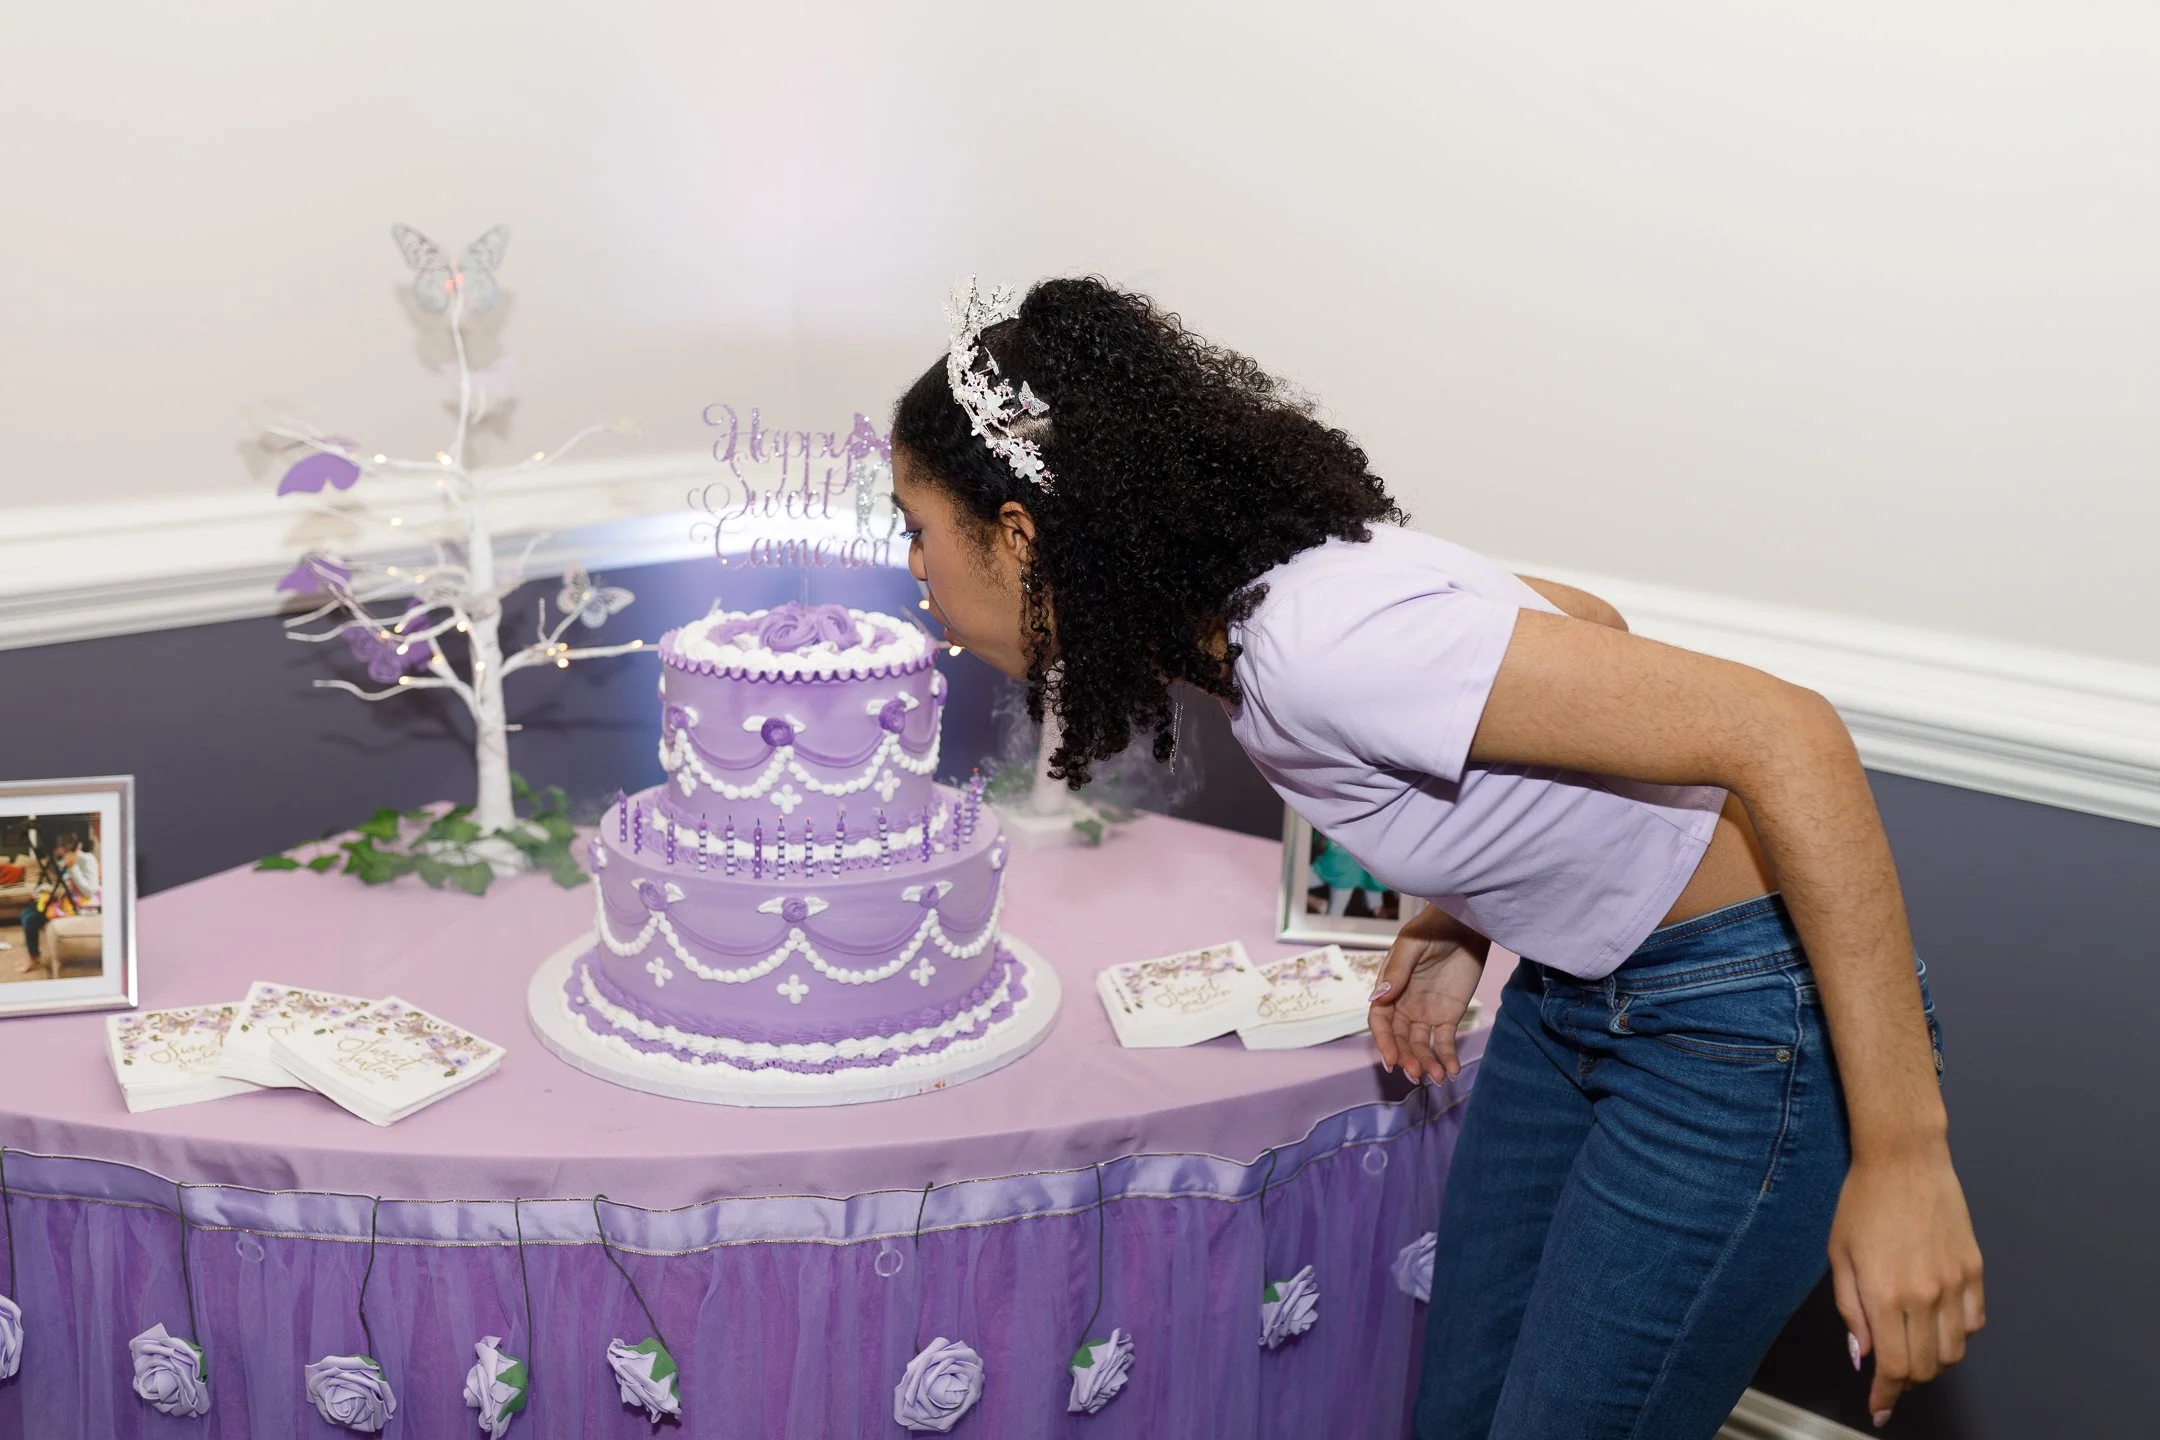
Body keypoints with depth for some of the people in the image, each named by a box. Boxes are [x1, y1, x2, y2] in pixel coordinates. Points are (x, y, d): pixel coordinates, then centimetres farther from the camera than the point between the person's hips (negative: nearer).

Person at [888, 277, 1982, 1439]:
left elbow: (1786, 736, -32)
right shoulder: (1233, 613, -3)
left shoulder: (1319, 645, -31)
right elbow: (1584, 624, 11)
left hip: (1744, 1023, -8)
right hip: (1571, 987, 8)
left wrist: (1902, 1155, -28)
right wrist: (1468, 915, 7)